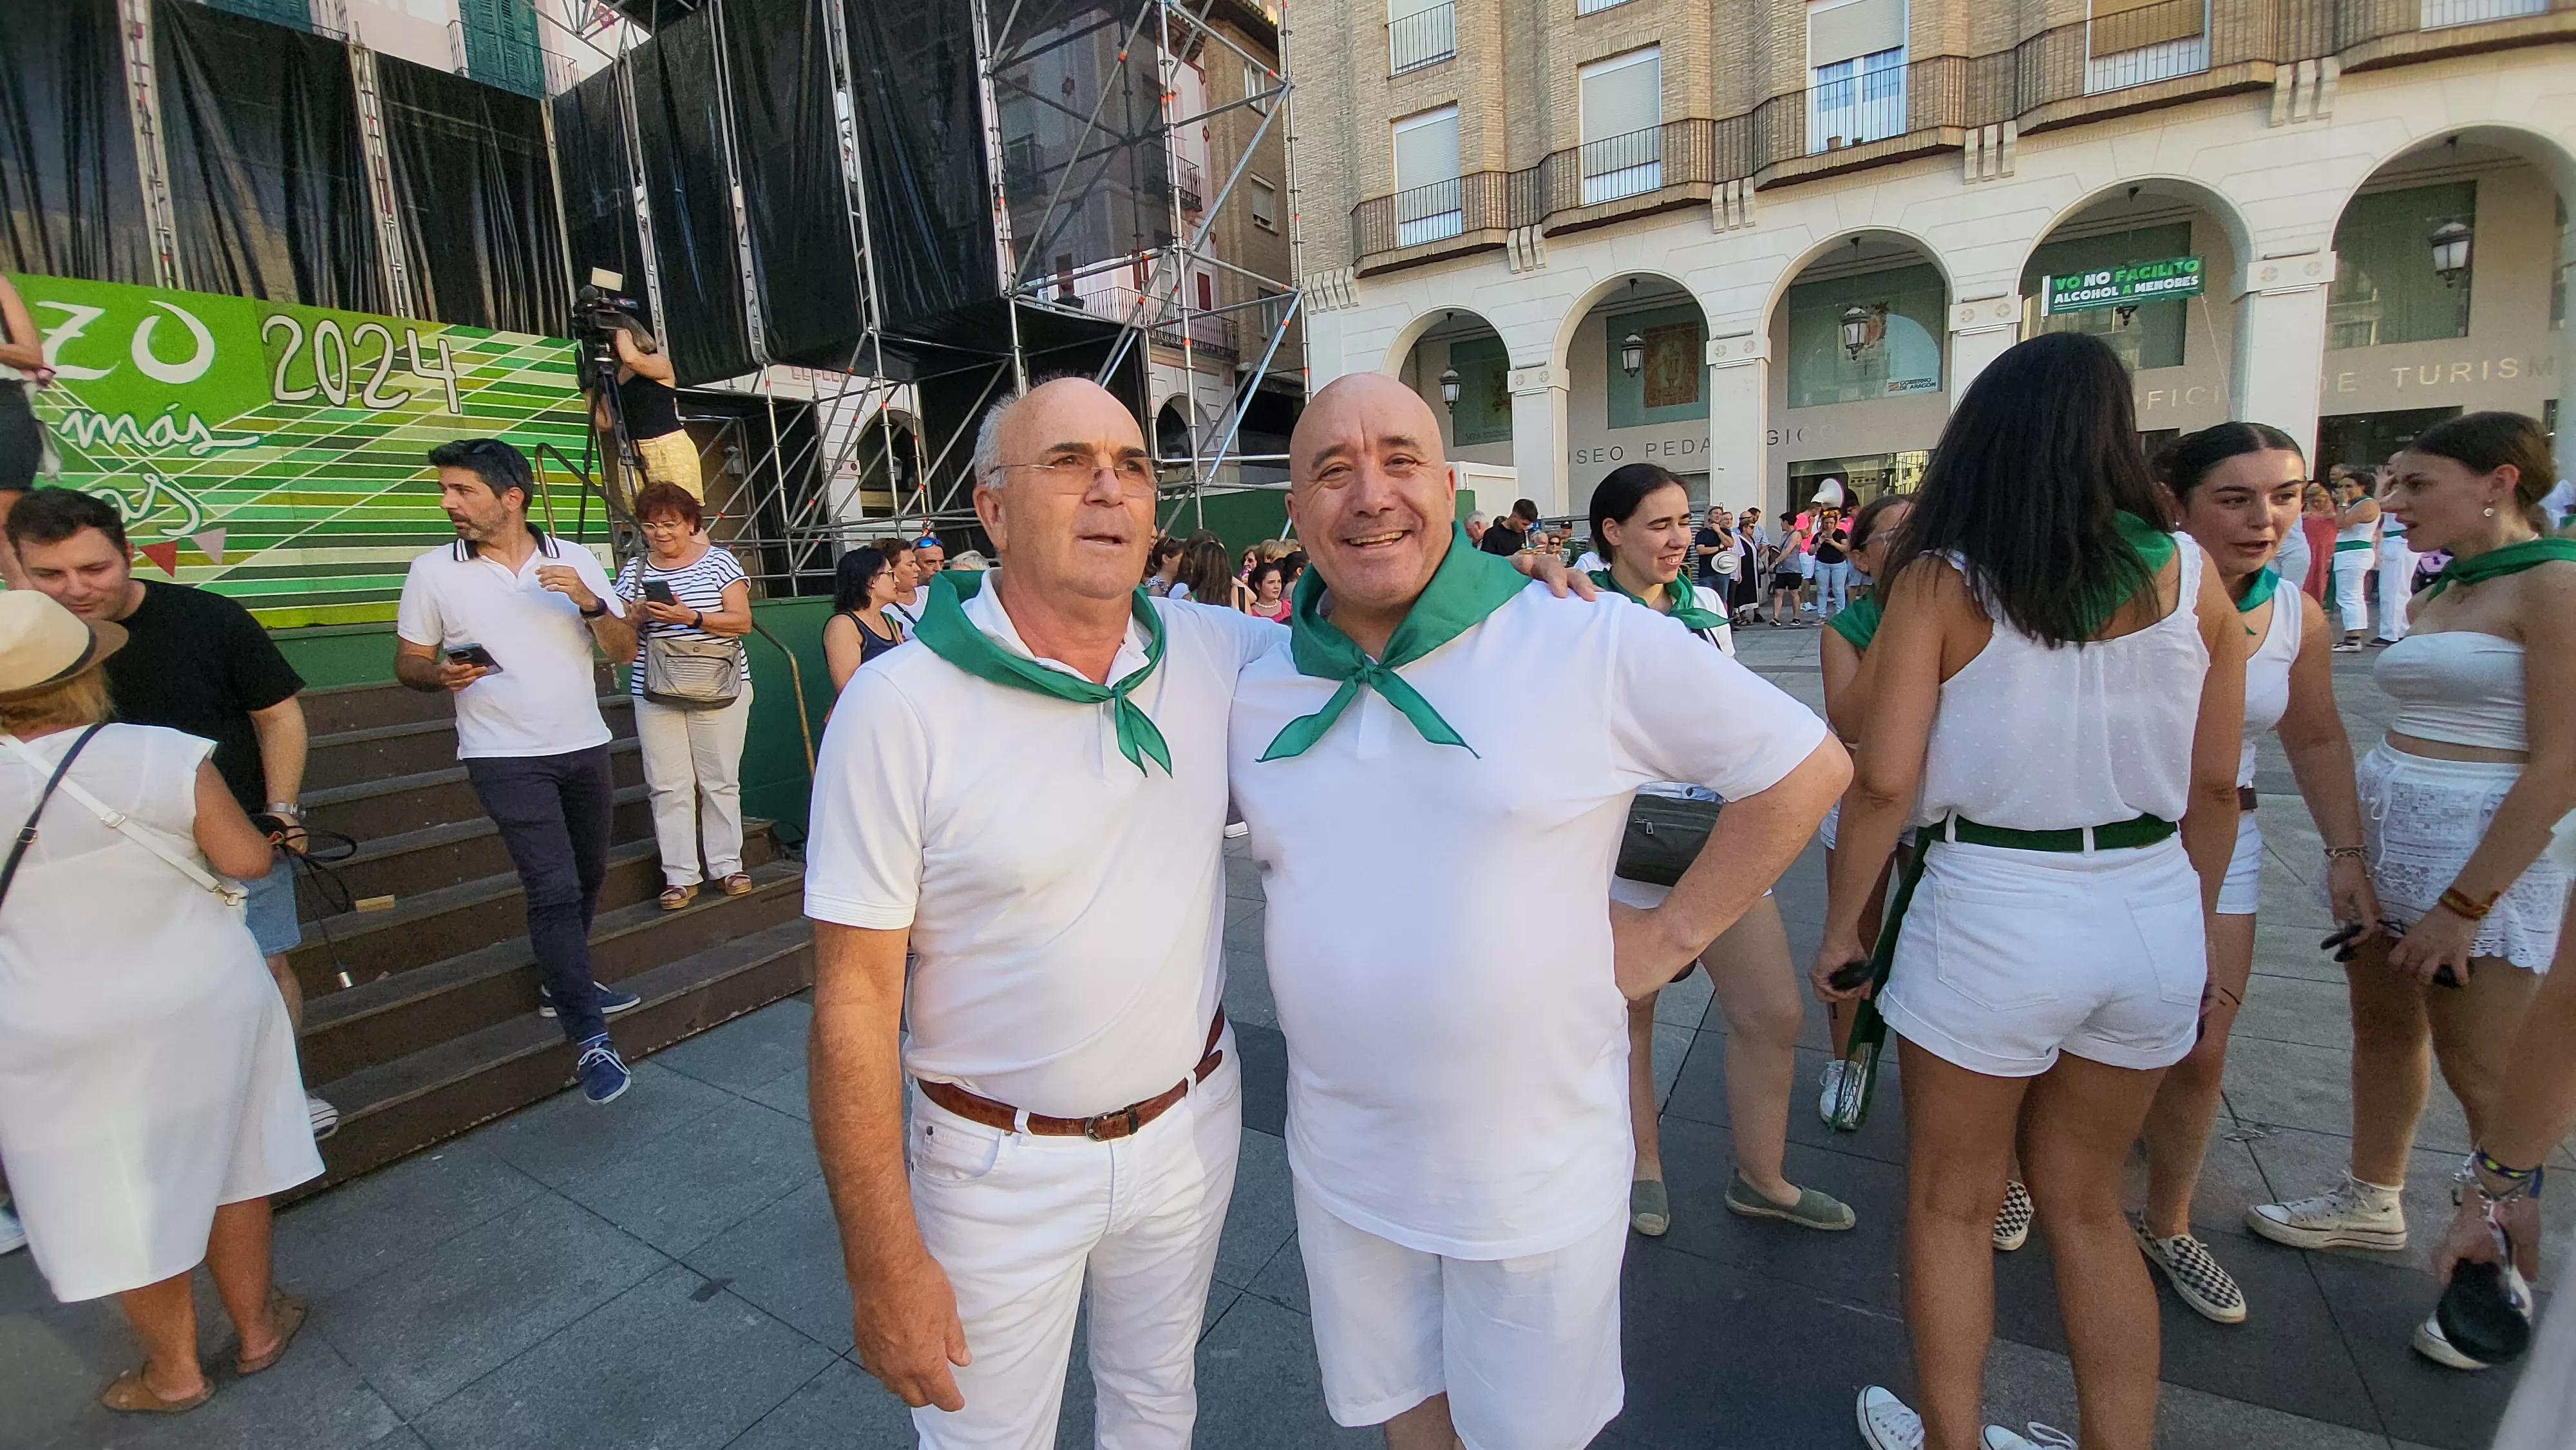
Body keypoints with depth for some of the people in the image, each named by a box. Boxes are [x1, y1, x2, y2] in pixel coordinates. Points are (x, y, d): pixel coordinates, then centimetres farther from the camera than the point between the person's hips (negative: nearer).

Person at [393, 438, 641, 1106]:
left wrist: (591, 603, -17)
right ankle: (589, 1039, -5)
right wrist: (442, 674, -17)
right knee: (554, 889, -11)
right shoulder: (433, 571, -1)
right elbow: (408, 661, 5)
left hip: (584, 746, 3)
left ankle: (561, 982, 40)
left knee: (588, 875, 16)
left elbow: (623, 651, 1)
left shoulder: (574, 561, 2)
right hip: (506, 756, -3)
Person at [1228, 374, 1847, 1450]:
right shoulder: (1259, 690, -4)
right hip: (1344, 1159, 3)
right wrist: (1324, 948, 2)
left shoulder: (1594, 647, -17)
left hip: (1536, 1167, -2)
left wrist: (1672, 932, -8)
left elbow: (1805, 766, -8)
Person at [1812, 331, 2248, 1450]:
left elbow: (1883, 782, -15)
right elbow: (2215, 788, 7)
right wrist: (2193, 927, 20)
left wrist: (1840, 927, -3)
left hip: (1990, 915, -4)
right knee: (2085, 1203, 23)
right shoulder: (2189, 571, 1)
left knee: (1952, 1206, 16)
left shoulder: (1941, 579, -10)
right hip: (2152, 914, 5)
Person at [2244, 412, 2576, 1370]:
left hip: (2488, 849, -8)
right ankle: (2371, 1201, 33)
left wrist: (2463, 904, -18)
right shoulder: (2442, 591, 12)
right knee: (2381, 1025, 17)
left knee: (2482, 1074, 3)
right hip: (2383, 827, 8)